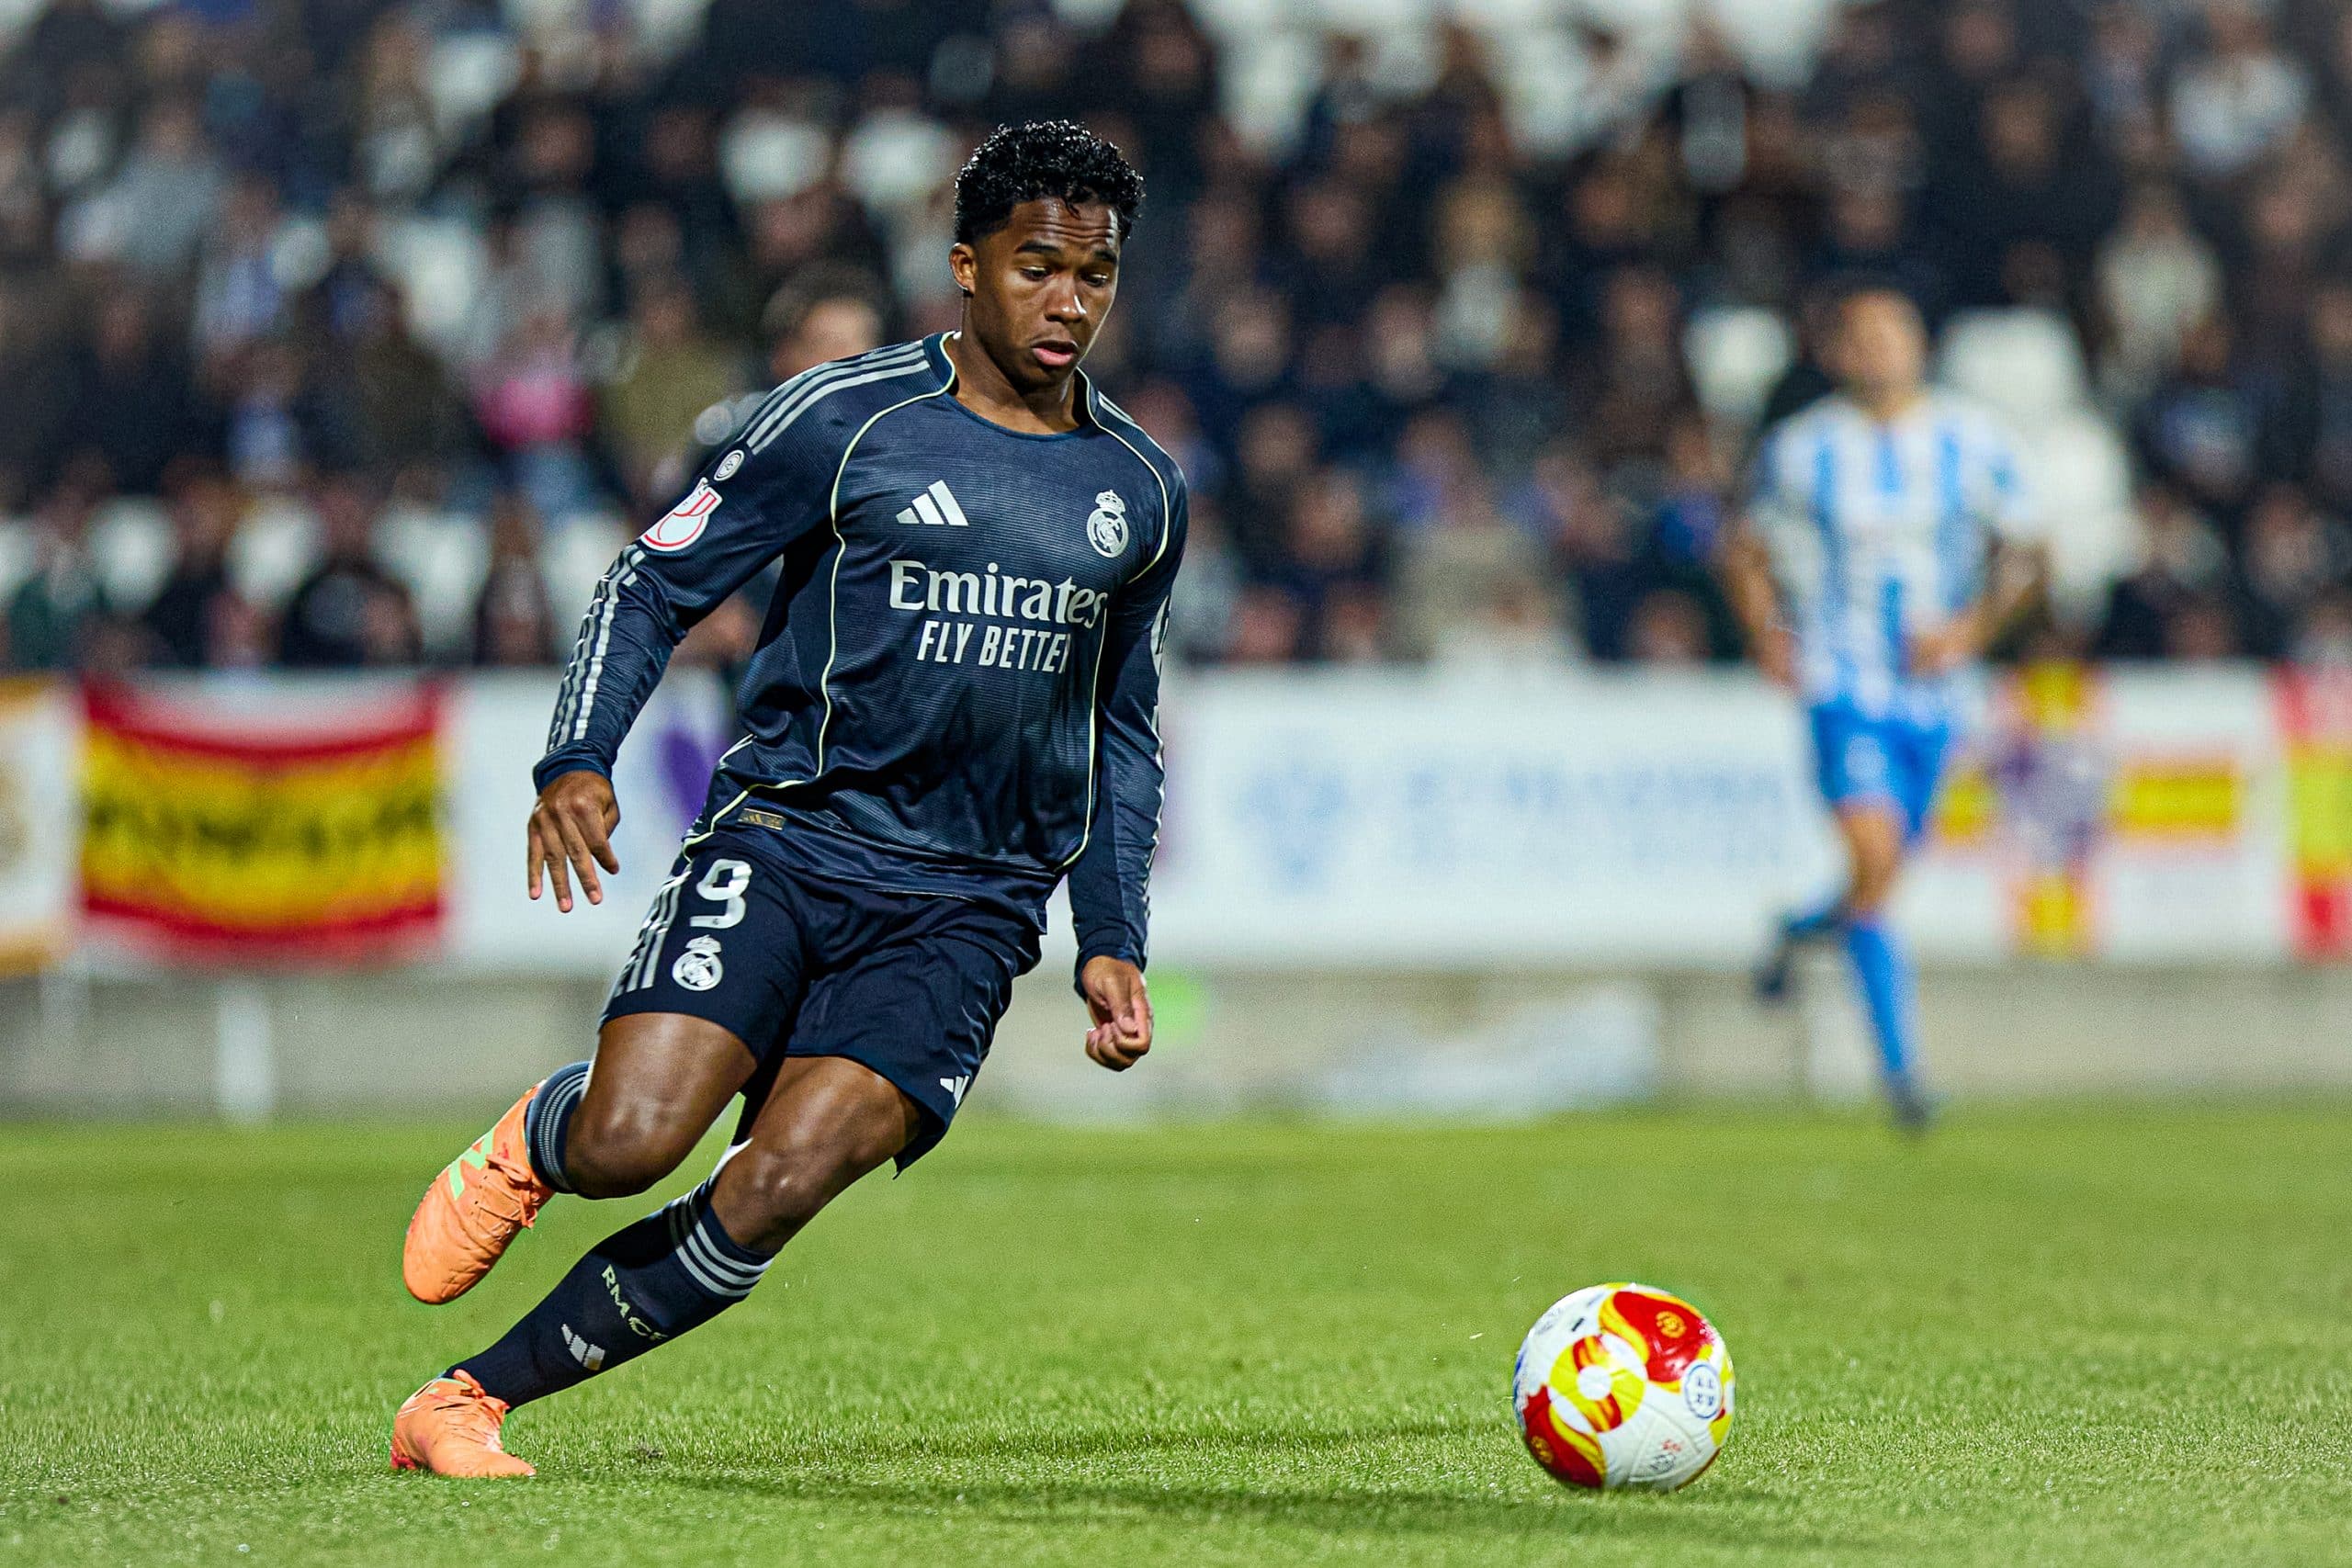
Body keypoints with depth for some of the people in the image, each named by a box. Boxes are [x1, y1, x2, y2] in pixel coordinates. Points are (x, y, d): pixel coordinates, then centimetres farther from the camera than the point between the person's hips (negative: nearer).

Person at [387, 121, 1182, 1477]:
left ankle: (476, 1399, -4)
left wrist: (1113, 943, 15)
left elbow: (1123, 734, 24)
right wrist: (580, 761, -13)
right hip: (786, 841, -2)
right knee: (630, 1140, -23)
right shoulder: (843, 422, -1)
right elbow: (654, 584, 3)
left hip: (969, 907, 2)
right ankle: (528, 1147, 17)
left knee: (773, 1194, -19)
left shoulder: (1141, 493, 12)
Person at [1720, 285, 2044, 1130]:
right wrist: (1768, 638, -5)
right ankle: (1900, 1067, -14)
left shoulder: (1973, 442, 1)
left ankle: (1798, 932, 45)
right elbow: (1746, 553, 11)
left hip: (1932, 689, 3)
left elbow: (2021, 555, 7)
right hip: (1843, 685, -3)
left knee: (1882, 875, 10)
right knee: (1876, 856, -21)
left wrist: (1973, 630, -9)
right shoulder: (1800, 449, -2)